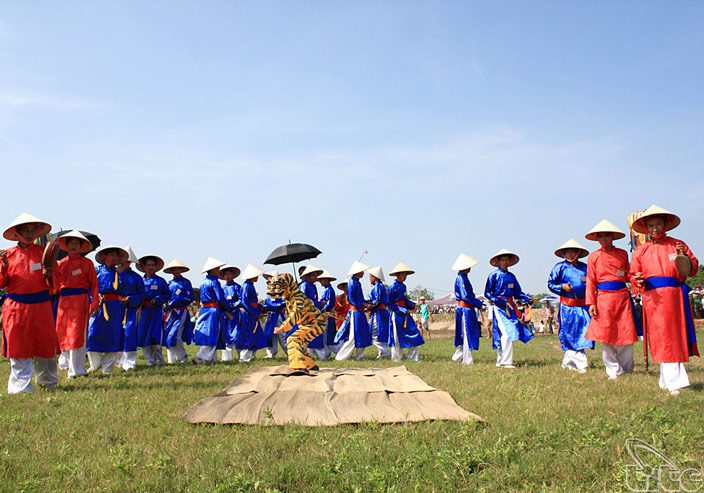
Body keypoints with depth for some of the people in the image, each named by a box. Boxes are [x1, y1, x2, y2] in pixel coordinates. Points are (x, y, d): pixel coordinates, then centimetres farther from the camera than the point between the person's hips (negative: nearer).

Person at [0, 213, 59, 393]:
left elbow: (51, 284, 8)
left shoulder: (43, 252, 6)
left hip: (41, 306, 1)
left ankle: (48, 382, 26)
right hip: (16, 308, -1)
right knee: (19, 348, 1)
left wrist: (48, 275, -14)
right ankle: (21, 387, 13)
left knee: (45, 345, 6)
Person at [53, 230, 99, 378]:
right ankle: (66, 359, 32)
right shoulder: (60, 263, 12)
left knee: (77, 332, -7)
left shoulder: (86, 263, 3)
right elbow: (57, 285, 7)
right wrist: (53, 270, -6)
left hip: (80, 300, -4)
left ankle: (77, 369, -3)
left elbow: (94, 283, 1)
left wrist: (94, 302, -8)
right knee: (61, 332, 8)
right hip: (64, 301, 4)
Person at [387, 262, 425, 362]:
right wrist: (402, 310, -17)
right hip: (397, 315, -8)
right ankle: (397, 358, 15)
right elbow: (390, 304, -12)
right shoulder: (393, 287, -13)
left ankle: (414, 357, 11)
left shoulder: (403, 286, 11)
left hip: (405, 314, 8)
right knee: (397, 337, 2)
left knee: (413, 332, 4)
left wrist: (412, 305, 1)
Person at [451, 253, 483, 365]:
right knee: (467, 333, -4)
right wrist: (478, 303, -12)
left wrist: (477, 302, 11)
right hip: (465, 309, -10)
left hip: (468, 308, 10)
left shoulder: (463, 278, 15)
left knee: (467, 333, 15)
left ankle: (458, 356, 22)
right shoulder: (461, 279, -15)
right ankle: (467, 360, 2)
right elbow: (465, 296, -20)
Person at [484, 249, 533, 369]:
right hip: (499, 307, -6)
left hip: (510, 307, 6)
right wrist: (499, 301, -14)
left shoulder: (511, 276, 16)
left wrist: (529, 299, 2)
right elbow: (487, 293, -1)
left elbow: (518, 293, 18)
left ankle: (500, 361, 15)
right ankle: (506, 362, -13)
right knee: (507, 333, -16)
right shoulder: (494, 275, -1)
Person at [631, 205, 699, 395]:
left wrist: (684, 257, -9)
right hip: (653, 298, 0)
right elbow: (634, 275, 14)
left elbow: (693, 269, 10)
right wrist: (639, 280, -8)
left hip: (674, 296, 0)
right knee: (661, 339, -3)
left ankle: (667, 380, 14)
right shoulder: (640, 251, 12)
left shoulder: (677, 244, 10)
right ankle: (674, 382, 0)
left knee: (675, 337, 2)